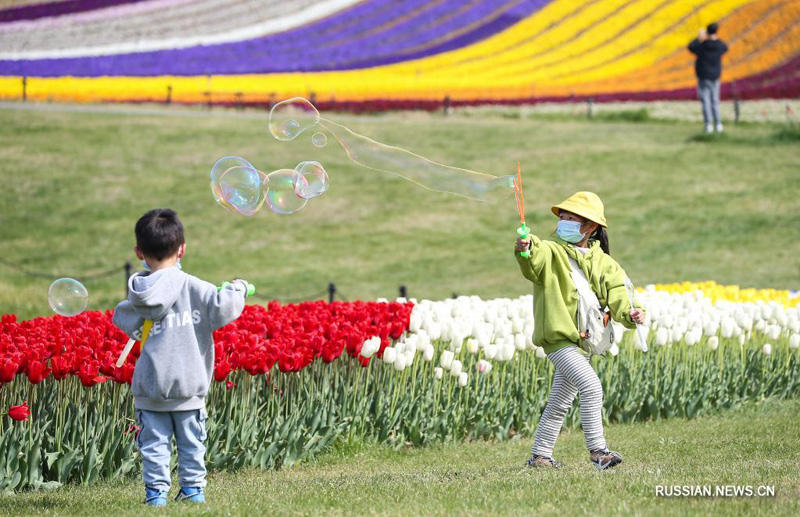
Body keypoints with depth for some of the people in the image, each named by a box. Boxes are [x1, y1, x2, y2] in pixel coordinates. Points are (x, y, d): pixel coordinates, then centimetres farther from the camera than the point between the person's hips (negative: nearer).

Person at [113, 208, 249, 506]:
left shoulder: (138, 295, -2)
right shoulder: (193, 288, -12)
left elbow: (124, 320, 14)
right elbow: (221, 308, -19)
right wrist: (237, 290, 0)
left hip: (149, 386, 1)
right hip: (188, 384, -1)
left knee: (154, 441, 4)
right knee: (191, 440, 11)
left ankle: (156, 490, 0)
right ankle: (193, 488, 16)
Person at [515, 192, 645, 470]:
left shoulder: (602, 262, 9)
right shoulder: (552, 251, -5)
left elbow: (616, 292, -3)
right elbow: (534, 262, -27)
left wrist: (628, 313, -23)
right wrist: (526, 249, -51)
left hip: (584, 340, 6)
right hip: (559, 335, -6)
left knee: (560, 403, 14)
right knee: (591, 386, -22)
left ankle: (540, 455, 25)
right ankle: (597, 450, -19)